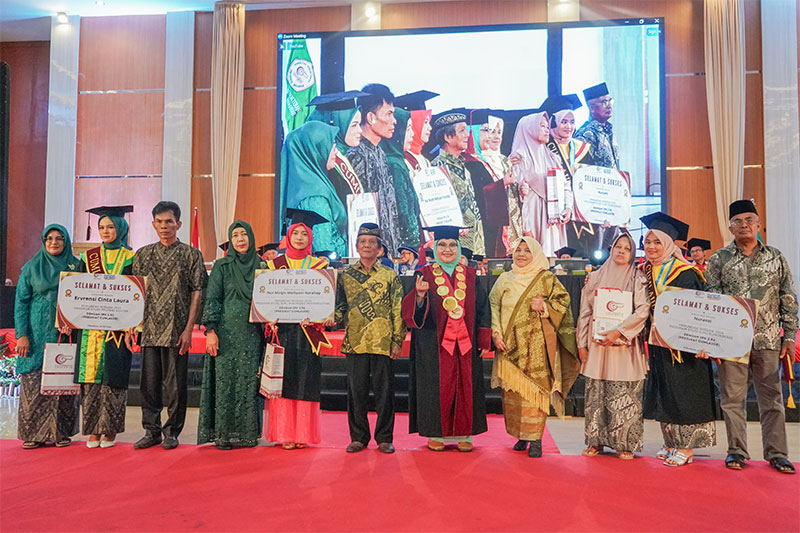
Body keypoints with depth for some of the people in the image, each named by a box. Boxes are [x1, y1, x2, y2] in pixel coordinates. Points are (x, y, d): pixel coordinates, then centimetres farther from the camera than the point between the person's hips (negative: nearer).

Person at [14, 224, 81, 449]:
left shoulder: (75, 266, 7)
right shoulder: (31, 268, 5)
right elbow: (21, 302, 3)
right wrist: (22, 335, -5)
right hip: (38, 334, -1)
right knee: (34, 384, -2)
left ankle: (61, 432, 10)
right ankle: (33, 433, 9)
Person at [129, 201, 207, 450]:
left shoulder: (191, 254, 1)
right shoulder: (143, 254, 11)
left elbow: (197, 293, -2)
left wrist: (188, 329, -9)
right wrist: (130, 327, 4)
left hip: (176, 330, -3)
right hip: (149, 329, 3)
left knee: (175, 383, 2)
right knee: (149, 382, 8)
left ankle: (172, 431, 16)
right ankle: (151, 431, 21)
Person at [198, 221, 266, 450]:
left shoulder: (262, 266, 9)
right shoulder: (221, 266, 3)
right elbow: (211, 299, -1)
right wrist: (210, 330, -10)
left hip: (252, 334, 2)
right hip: (226, 333, -2)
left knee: (249, 383, 3)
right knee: (225, 382, 0)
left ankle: (247, 433, 13)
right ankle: (223, 434, 9)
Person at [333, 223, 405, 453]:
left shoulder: (390, 276, 4)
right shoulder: (346, 275, 10)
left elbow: (398, 311, 2)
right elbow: (341, 305, 13)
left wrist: (397, 341, -4)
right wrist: (334, 318, -8)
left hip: (383, 342, -1)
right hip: (355, 341, 2)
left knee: (384, 390, 4)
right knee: (356, 390, 6)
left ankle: (384, 438, 16)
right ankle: (358, 437, 19)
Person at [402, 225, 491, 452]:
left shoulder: (470, 276, 9)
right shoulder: (425, 275, 3)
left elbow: (482, 309, 9)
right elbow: (414, 312, -4)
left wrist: (484, 341, 3)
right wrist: (420, 295, -25)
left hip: (465, 343, 2)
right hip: (434, 344, -2)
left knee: (465, 386, 6)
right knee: (437, 387, 1)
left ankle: (464, 434, 17)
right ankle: (436, 433, 14)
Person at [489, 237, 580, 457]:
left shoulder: (547, 279, 6)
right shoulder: (505, 279, 13)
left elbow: (563, 302, 5)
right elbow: (493, 306, 9)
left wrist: (544, 307, -13)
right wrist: (496, 333, -3)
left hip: (537, 345, -2)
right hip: (510, 345, 3)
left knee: (536, 389, -7)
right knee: (512, 391, 3)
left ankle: (535, 438, 1)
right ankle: (521, 435, 16)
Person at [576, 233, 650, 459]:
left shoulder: (638, 279, 3)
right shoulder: (595, 278, 11)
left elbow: (643, 310, -9)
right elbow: (585, 312, 11)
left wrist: (618, 332, -18)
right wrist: (582, 343, 5)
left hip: (625, 345, -2)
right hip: (597, 344, 2)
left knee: (625, 396, -2)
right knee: (596, 393, 4)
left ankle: (624, 443, 9)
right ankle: (596, 441, 14)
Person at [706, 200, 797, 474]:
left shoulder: (776, 257, 8)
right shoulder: (719, 259, 4)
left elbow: (789, 300, 9)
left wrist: (790, 337, 3)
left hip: (768, 340, 1)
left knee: (771, 398, 8)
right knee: (732, 398, 4)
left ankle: (776, 453, 19)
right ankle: (737, 451, 16)